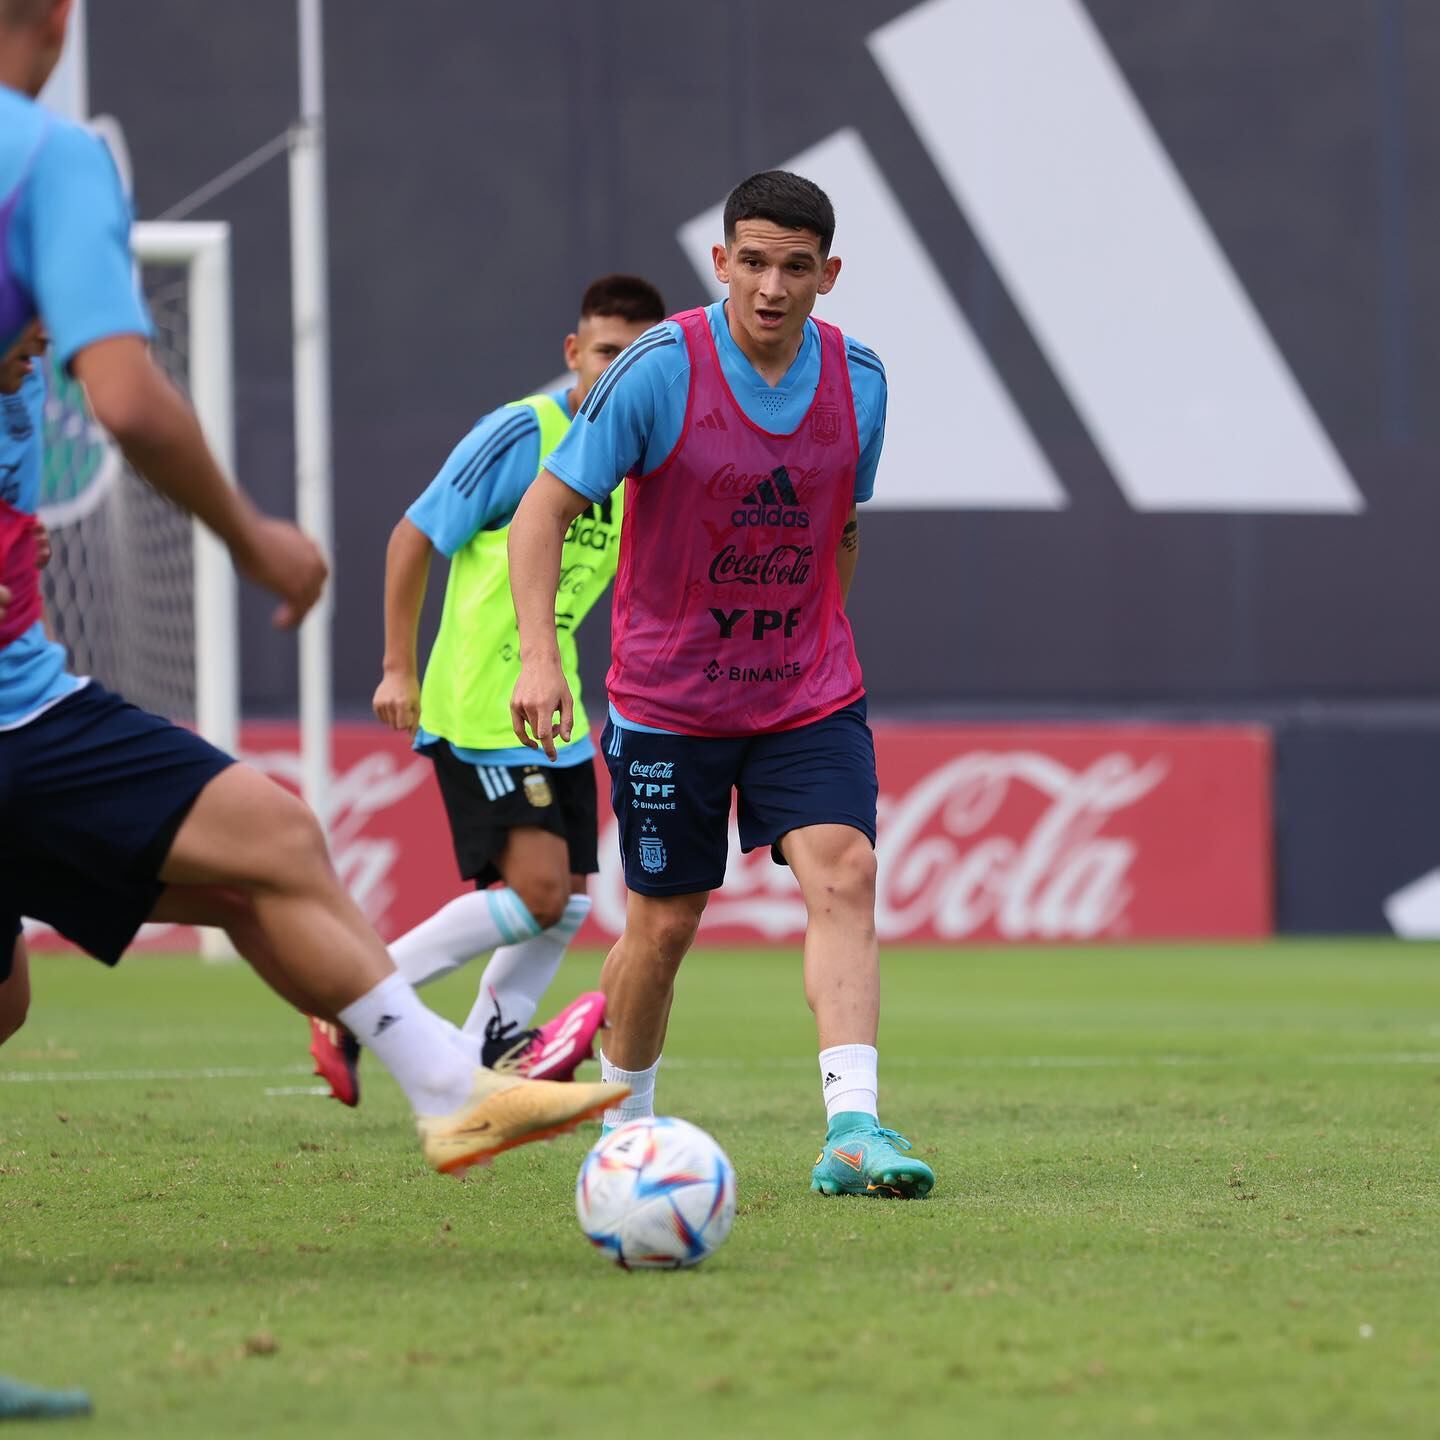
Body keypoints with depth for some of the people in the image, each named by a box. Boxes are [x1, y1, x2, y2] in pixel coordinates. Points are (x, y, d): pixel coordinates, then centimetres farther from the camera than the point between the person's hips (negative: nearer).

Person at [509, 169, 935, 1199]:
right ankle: (622, 1130, 29)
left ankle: (853, 1132, -26)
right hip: (668, 698, -3)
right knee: (664, 925, 5)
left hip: (810, 695, 3)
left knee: (844, 877, -18)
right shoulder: (662, 369, -14)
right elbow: (546, 508, -11)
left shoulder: (857, 379, -1)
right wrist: (539, 654, -23)